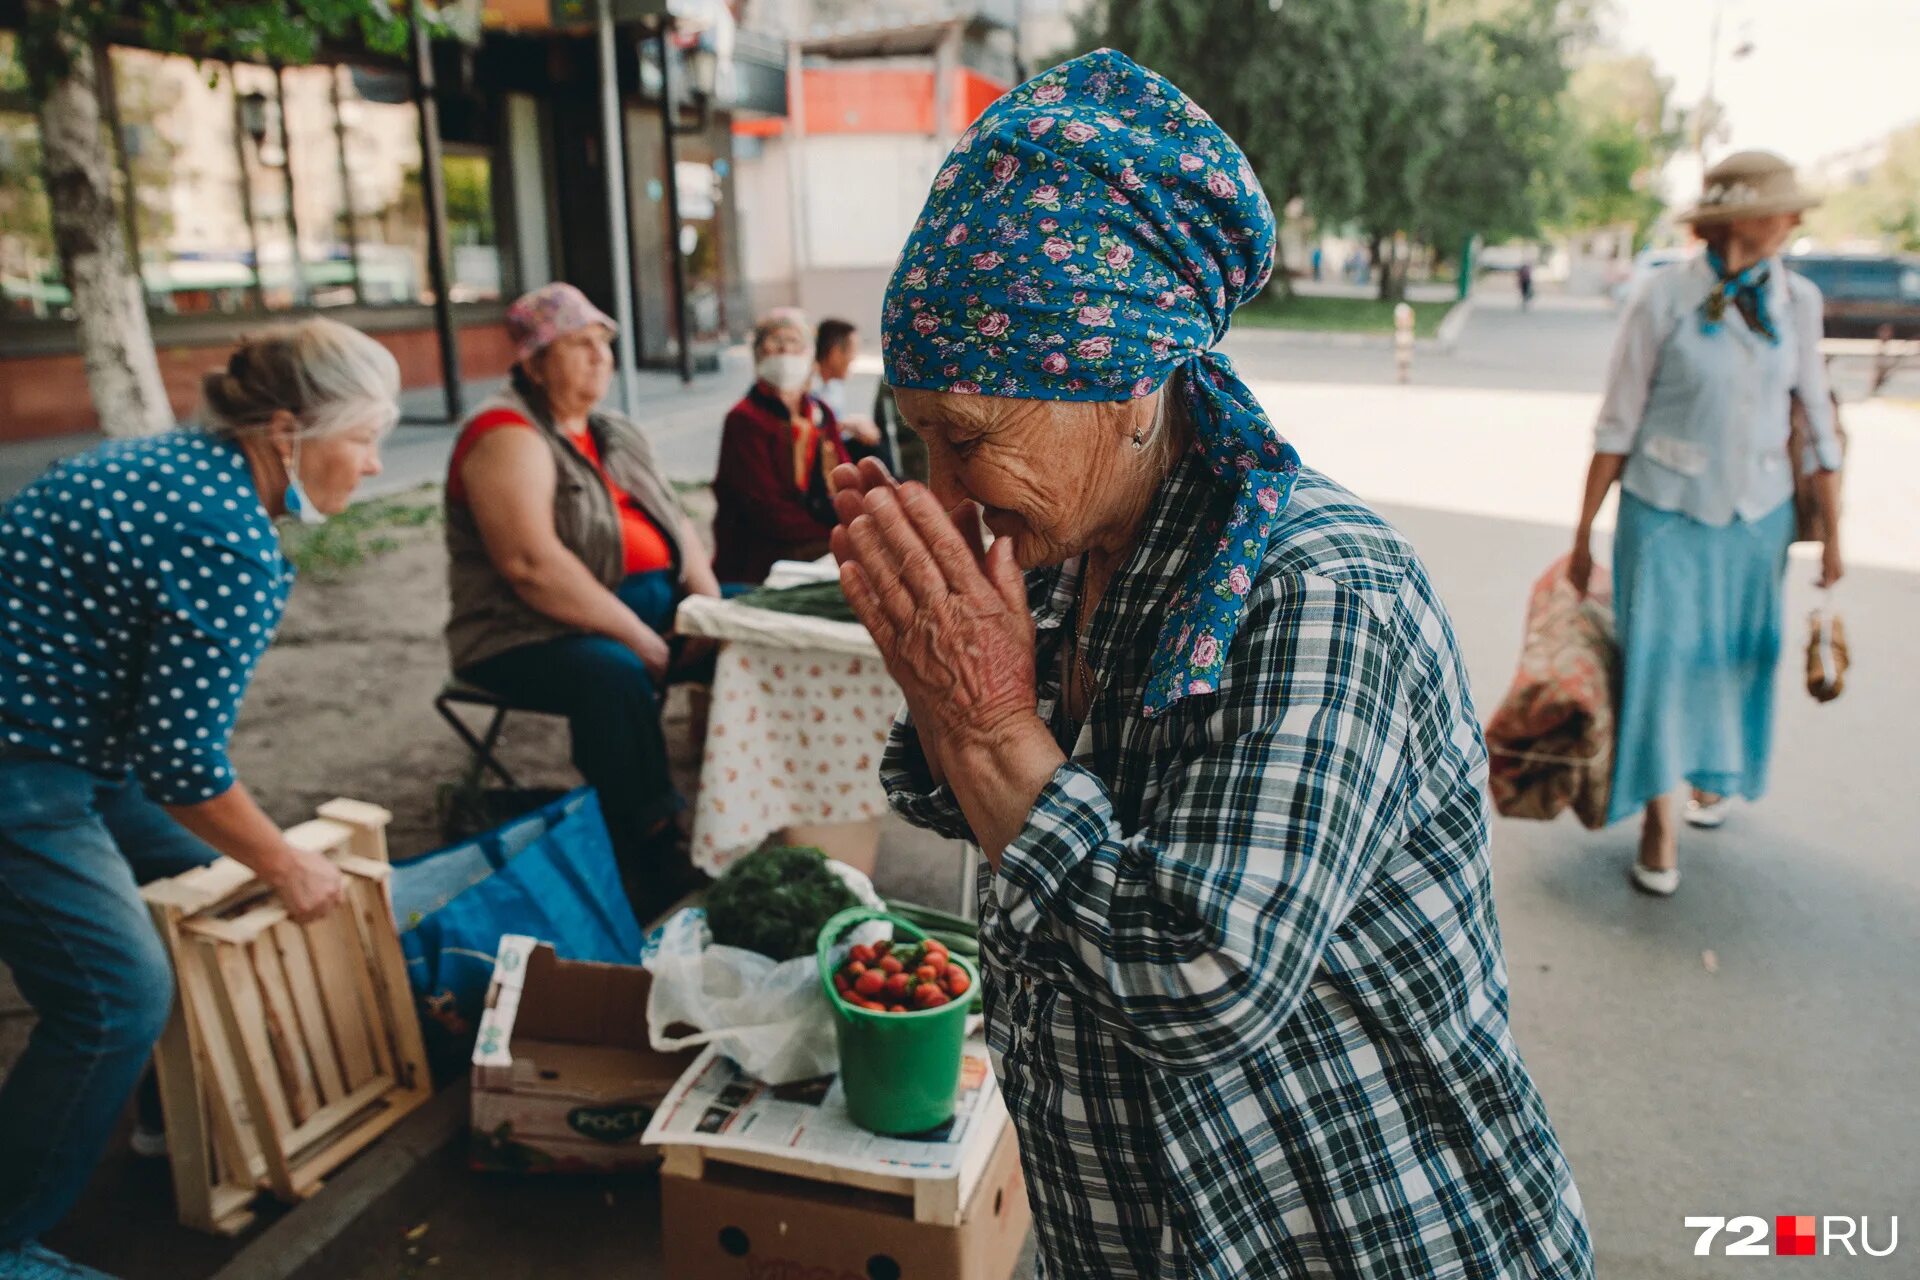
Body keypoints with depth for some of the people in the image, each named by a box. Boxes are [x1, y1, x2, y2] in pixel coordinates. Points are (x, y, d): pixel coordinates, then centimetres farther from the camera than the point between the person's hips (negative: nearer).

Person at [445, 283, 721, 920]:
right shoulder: (509, 437, -12)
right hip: (535, 634, -8)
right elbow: (532, 563, -24)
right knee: (615, 676, -37)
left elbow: (676, 522, 14)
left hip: (652, 603, 9)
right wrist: (643, 640, -24)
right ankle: (656, 866, -28)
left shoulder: (616, 434, 16)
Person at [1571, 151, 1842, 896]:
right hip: (1667, 510, -4)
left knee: (1738, 654, 15)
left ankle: (1713, 776, 40)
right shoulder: (1664, 299, -11)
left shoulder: (1797, 301, 0)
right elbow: (1617, 427, -8)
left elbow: (1817, 419, 6)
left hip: (1758, 514, 4)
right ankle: (1659, 822, 14)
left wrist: (1832, 530, 8)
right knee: (1660, 656, -1)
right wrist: (1584, 534, -6)